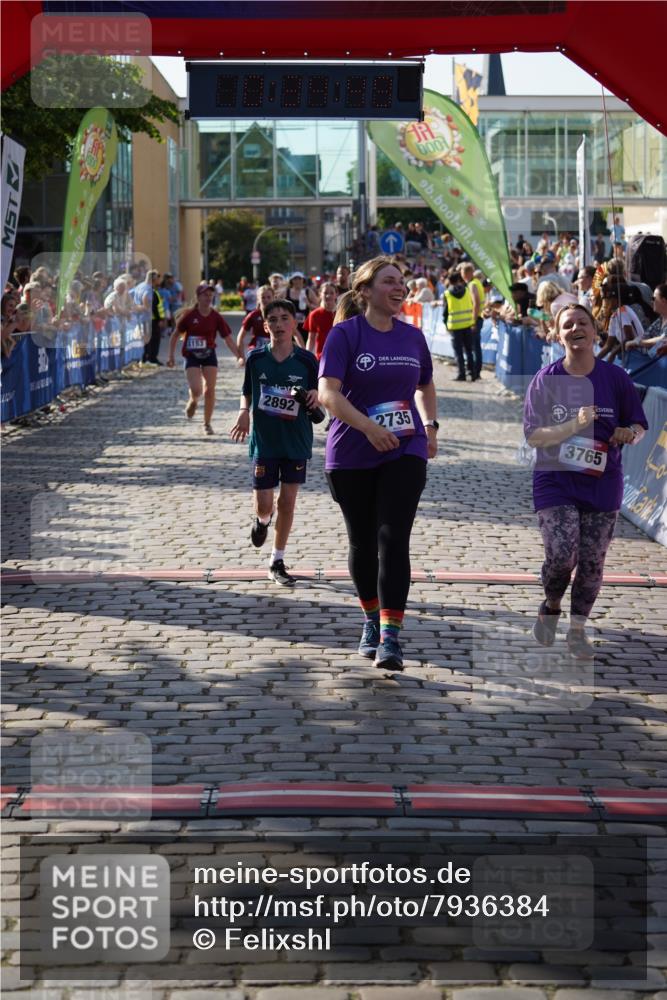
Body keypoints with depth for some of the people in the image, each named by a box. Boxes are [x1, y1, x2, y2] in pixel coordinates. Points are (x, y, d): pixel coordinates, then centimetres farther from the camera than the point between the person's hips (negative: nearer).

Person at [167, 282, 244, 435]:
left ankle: (207, 423, 16)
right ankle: (192, 401, 22)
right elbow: (175, 335, 2)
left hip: (209, 355, 2)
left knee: (210, 390, -1)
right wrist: (171, 356, -3)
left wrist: (239, 356, -13)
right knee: (196, 390, -16)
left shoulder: (216, 318, -5)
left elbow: (228, 339, -3)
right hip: (192, 356, -2)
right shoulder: (189, 315, -9)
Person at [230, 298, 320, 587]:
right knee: (264, 504, -1)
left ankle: (277, 563, 17)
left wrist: (317, 396, -18)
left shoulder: (306, 360, -5)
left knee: (287, 502, 3)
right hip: (264, 441, 0)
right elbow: (247, 392, 10)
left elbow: (321, 394, 5)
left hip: (296, 441, 0)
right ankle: (262, 520, 38)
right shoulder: (256, 358, -3)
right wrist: (244, 412, -10)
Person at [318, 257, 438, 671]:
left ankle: (391, 636, -14)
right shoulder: (345, 334, -7)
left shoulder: (412, 336, 7)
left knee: (394, 540, -11)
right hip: (352, 456, -1)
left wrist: (431, 426, 11)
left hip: (405, 453, 2)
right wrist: (368, 427, -29)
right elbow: (328, 392, -19)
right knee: (362, 542, 11)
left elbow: (425, 387, 25)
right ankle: (372, 619, 33)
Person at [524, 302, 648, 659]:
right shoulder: (546, 379, -5)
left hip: (602, 484, 2)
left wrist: (630, 434, -16)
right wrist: (575, 425, -24)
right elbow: (533, 436, -9)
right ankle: (551, 607, 17)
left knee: (592, 562, 3)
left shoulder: (615, 378, -2)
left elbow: (639, 425, 8)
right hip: (556, 481, -2)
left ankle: (578, 630, 23)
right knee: (561, 555, -15)